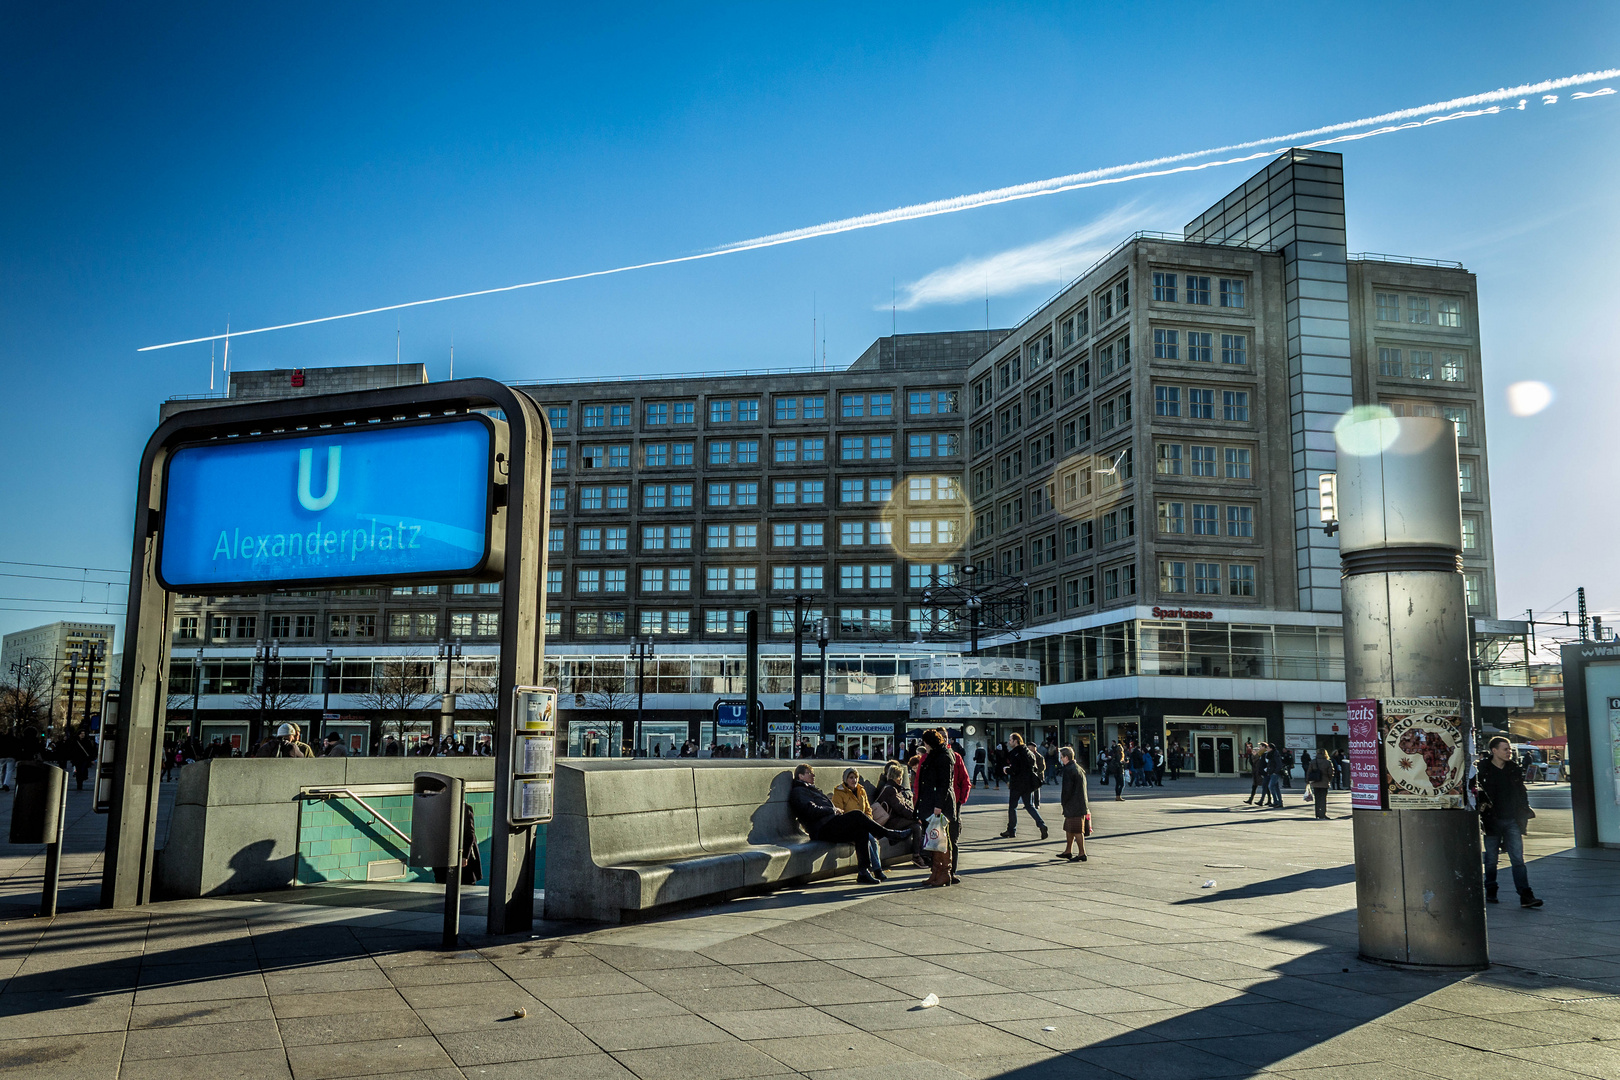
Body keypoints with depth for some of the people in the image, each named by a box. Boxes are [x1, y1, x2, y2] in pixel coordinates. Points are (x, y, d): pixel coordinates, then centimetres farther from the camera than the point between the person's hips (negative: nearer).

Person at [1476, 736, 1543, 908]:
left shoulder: (1515, 769, 10)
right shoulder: (1482, 769, -4)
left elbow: (1521, 793, 17)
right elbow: (1476, 793, -1)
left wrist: (1524, 813, 11)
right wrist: (1481, 806, -13)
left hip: (1512, 821, 3)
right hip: (1492, 821, -3)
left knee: (1518, 859, -4)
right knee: (1491, 859, 6)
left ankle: (1526, 896, -7)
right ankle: (1490, 892, 20)